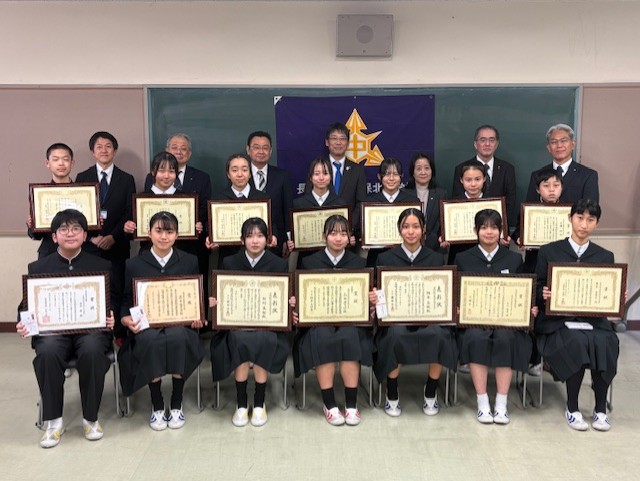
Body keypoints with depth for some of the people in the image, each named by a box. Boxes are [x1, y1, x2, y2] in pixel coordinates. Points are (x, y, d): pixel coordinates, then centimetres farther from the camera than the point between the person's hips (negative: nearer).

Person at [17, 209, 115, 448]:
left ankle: (91, 418, -12)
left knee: (92, 350, -34)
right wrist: (24, 325, -10)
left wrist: (112, 320, -15)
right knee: (47, 352, -33)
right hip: (52, 330, 1)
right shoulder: (38, 268, 13)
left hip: (91, 328, -1)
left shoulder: (102, 266, 10)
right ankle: (53, 420, -12)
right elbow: (28, 306, 12)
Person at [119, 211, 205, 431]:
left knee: (177, 338, -35)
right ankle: (156, 406, -14)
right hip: (147, 324, 0)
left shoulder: (190, 261, 12)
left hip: (180, 323, 0)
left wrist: (199, 318, -6)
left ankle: (176, 405, -16)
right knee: (151, 341, -35)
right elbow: (126, 301, 10)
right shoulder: (134, 264, 10)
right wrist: (127, 320, -11)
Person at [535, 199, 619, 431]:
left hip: (593, 319, 2)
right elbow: (537, 291, 7)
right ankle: (572, 408, -13)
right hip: (557, 320, -2)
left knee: (604, 343, -30)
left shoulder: (605, 257, 14)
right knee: (577, 342, -32)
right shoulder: (549, 252, 8)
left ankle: (601, 408, -11)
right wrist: (544, 295, -15)